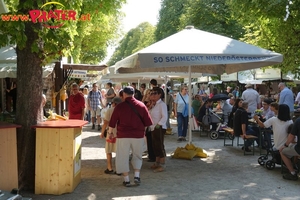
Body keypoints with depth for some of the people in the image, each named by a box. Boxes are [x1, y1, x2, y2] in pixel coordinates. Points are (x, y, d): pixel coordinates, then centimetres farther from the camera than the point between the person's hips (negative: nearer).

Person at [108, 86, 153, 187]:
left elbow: (112, 123, -1)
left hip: (123, 135, -2)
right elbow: (148, 122, 2)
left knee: (123, 157, 9)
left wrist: (109, 131, 16)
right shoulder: (141, 105, -2)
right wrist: (142, 129, 19)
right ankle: (137, 176, 8)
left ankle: (126, 180, 11)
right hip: (138, 135, 2)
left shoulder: (119, 106, -6)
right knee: (137, 156, 19)